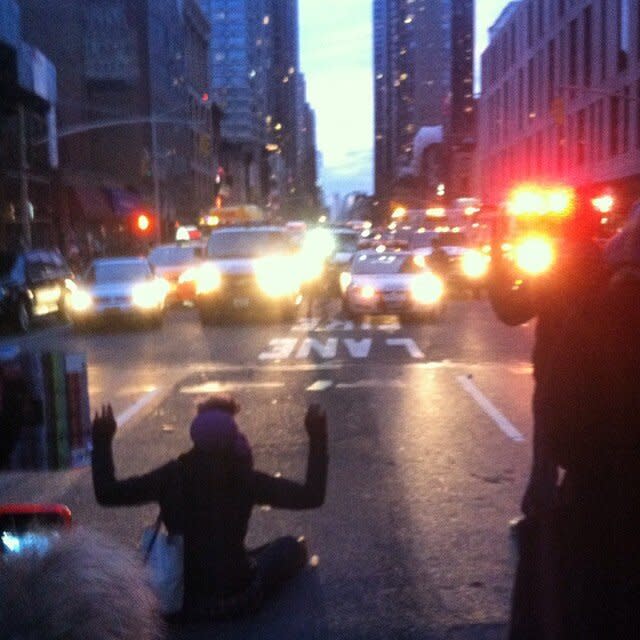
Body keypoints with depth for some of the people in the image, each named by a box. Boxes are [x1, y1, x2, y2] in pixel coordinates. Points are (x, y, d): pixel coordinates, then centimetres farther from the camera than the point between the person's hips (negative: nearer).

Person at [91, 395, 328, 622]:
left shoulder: (172, 475, -14)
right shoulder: (244, 478, -20)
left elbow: (107, 494, -8)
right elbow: (312, 497, -18)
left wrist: (102, 441, 0)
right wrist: (317, 438, -15)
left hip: (179, 595, 0)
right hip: (234, 595, 1)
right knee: (291, 547, 19)